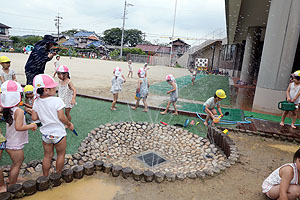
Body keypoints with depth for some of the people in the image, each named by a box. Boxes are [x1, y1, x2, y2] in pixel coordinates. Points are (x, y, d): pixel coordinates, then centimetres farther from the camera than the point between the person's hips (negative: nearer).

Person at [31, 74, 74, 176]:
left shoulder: (36, 102, -5)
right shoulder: (57, 100, -22)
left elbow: (34, 118, -2)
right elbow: (61, 118, -19)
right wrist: (69, 124, -3)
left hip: (45, 134, 5)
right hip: (58, 133, -5)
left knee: (47, 156, 20)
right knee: (61, 154, 17)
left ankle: (45, 176, 32)